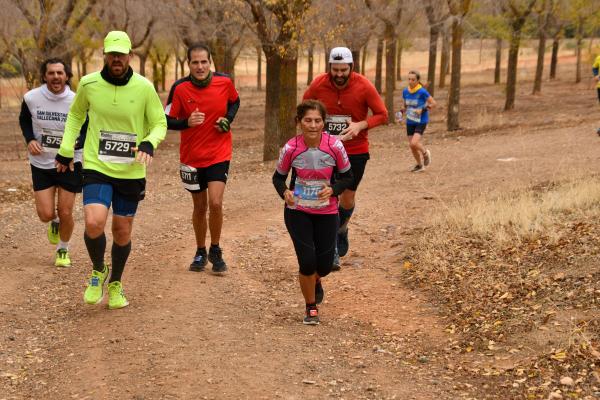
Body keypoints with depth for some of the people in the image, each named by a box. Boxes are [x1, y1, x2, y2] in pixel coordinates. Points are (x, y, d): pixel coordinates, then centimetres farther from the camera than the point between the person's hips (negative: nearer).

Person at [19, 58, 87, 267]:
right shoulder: (31, 98, -9)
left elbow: (88, 130, -2)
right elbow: (24, 120, 11)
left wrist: (76, 143, -22)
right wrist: (30, 140, -7)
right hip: (41, 164, 1)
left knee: (65, 213, 1)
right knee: (46, 215, -3)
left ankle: (63, 250, 29)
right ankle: (54, 223, 37)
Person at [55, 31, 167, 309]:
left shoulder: (144, 87, -7)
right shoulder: (89, 84, -3)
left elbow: (160, 123, 2)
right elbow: (76, 114, 16)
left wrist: (149, 143, -19)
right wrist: (65, 150, 12)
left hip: (131, 172, 1)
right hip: (96, 168, 0)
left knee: (122, 232, 8)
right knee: (94, 223, -20)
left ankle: (115, 284, 33)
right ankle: (98, 271, 9)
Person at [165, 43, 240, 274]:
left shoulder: (224, 82, -7)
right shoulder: (180, 88, -10)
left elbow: (234, 101, 14)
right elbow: (167, 121, -4)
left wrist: (228, 119, -5)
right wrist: (187, 122, -23)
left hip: (219, 154, -1)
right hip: (192, 157, 1)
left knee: (215, 203, -14)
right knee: (200, 207, 11)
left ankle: (215, 251, 7)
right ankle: (200, 253, 31)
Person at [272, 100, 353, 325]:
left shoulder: (334, 146, -15)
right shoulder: (291, 148, -15)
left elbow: (347, 177, -2)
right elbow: (278, 177, 0)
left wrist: (333, 190, -21)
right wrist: (285, 192, -22)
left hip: (327, 212, 1)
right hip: (297, 211, -1)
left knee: (324, 265, 5)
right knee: (307, 261, -11)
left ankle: (315, 282, 46)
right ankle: (311, 308, 16)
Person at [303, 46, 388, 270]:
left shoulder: (364, 86, -14)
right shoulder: (318, 84, -10)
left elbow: (382, 115, -8)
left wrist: (361, 125, -25)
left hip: (356, 150, 0)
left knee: (348, 197, 11)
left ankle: (342, 230, 44)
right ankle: (332, 249, -2)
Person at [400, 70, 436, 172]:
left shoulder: (422, 92, -16)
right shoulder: (405, 91, 1)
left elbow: (433, 103, -9)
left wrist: (422, 110, -20)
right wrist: (402, 112, -3)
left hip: (421, 121, -5)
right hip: (410, 122, 6)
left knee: (414, 143, -19)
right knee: (411, 145, 6)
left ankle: (425, 153, 14)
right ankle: (420, 165, 28)